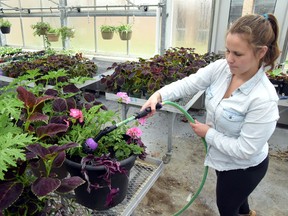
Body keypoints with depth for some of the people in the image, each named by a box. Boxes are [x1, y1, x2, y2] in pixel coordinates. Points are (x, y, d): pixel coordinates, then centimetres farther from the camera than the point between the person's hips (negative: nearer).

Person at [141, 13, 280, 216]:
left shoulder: (263, 99, -35)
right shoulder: (220, 68, -18)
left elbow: (244, 149, -31)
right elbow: (188, 84, -16)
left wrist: (208, 133, -22)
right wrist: (158, 95, -32)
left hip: (245, 167, -7)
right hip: (224, 157, 7)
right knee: (233, 192, 36)